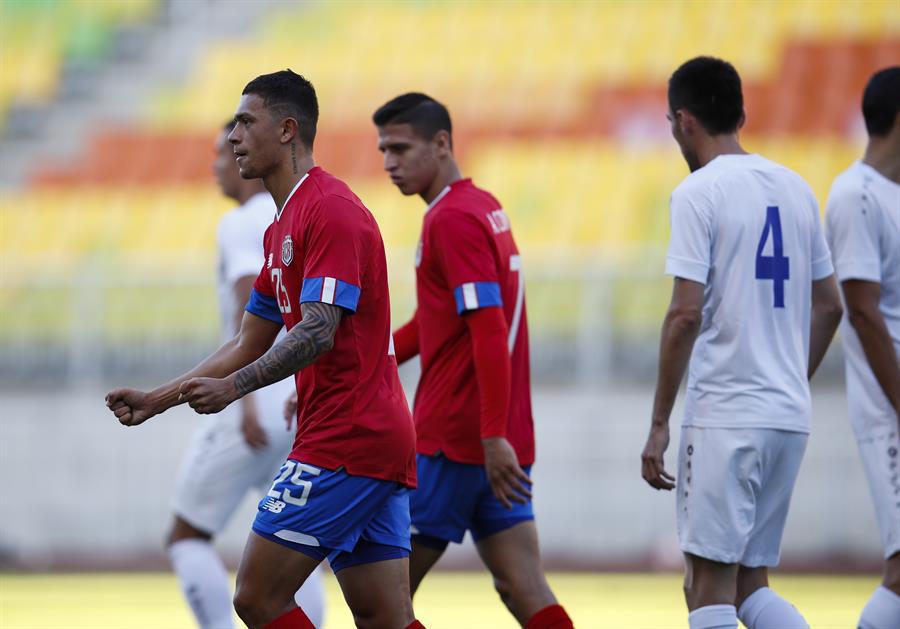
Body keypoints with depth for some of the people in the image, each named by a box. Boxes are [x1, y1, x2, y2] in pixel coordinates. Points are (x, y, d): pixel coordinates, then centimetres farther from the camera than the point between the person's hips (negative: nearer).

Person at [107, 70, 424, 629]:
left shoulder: (330, 209, -11)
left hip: (342, 444, -10)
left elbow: (318, 334, -22)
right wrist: (158, 400, 21)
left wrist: (233, 386, -31)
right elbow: (249, 346, 26)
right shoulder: (283, 226, 21)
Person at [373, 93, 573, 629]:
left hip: (454, 441, -9)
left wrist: (495, 437, -25)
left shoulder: (452, 219, -13)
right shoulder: (484, 207, 16)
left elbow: (490, 331, -21)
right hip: (499, 442, 9)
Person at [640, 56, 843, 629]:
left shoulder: (698, 193, -8)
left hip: (724, 415, -7)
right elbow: (829, 307, 17)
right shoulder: (795, 189, 12)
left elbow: (686, 313, -14)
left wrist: (659, 423, -9)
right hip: (791, 416, 7)